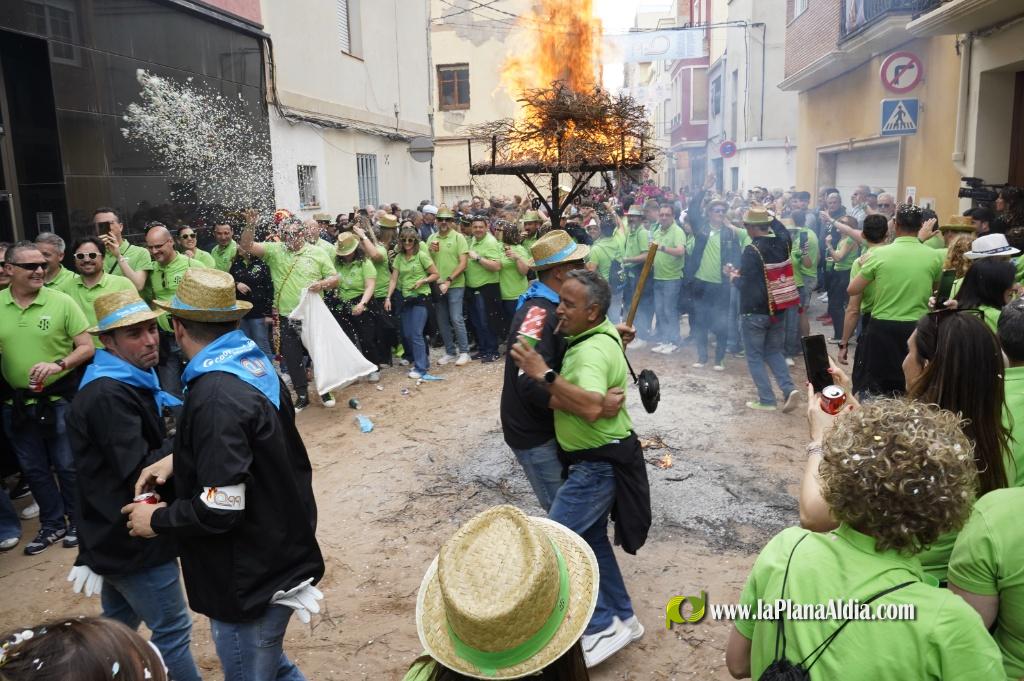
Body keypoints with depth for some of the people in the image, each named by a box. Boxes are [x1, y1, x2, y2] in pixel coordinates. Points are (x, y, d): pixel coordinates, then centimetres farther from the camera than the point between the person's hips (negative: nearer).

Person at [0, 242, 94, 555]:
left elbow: (87, 348, -10)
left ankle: (77, 522, 26)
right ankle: (52, 524, 32)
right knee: (33, 468, 15)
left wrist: (58, 364, -26)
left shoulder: (61, 302, -11)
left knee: (67, 465, 8)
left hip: (58, 399, -3)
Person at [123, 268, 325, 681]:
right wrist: (178, 460, 10)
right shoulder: (254, 364, 1)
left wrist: (157, 520, -10)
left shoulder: (215, 396, -27)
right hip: (278, 554, 8)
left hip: (250, 578, -8)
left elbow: (220, 509, -27)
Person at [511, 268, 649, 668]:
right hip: (597, 458, 11)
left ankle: (603, 626, 4)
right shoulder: (601, 333, 6)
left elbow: (591, 407, -43)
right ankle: (623, 619, 33)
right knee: (591, 540, 19)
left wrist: (545, 374, -40)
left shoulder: (593, 351, -26)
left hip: (599, 463, -11)